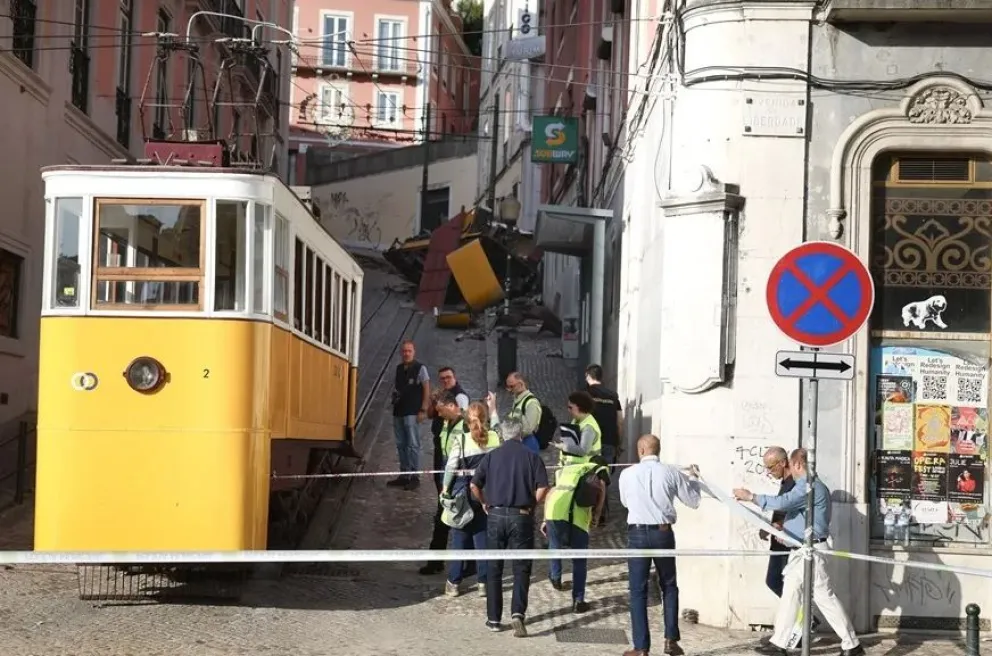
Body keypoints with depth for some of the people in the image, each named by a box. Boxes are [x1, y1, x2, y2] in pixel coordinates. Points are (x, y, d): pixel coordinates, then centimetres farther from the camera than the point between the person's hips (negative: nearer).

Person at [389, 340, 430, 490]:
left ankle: (414, 477, -6)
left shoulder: (420, 368, -3)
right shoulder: (399, 368, 14)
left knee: (413, 445, -7)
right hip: (398, 412, 7)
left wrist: (423, 410, -12)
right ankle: (404, 475, 14)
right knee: (401, 445, 9)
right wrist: (395, 395, 2)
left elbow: (426, 389, -6)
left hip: (412, 413, -6)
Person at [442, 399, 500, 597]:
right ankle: (484, 581, 13)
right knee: (483, 536, 11)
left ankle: (453, 583, 12)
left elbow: (451, 466, -9)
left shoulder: (460, 439, -14)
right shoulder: (494, 438, -7)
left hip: (463, 492, -2)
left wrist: (445, 488, 4)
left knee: (459, 536, 9)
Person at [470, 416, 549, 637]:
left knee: (494, 569, 11)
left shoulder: (492, 456, 3)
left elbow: (474, 485, -2)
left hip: (495, 515, 1)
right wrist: (532, 505, 6)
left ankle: (494, 619, 14)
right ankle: (517, 613, -14)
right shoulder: (531, 457, 0)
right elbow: (542, 488, -10)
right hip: (521, 517, -1)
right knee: (521, 568, 5)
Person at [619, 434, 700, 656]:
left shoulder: (627, 474, -3)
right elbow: (693, 501, 8)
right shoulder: (671, 473, -2)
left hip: (637, 533, -1)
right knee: (669, 586, 18)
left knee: (638, 590, 5)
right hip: (663, 533, 1)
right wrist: (693, 478, 25)